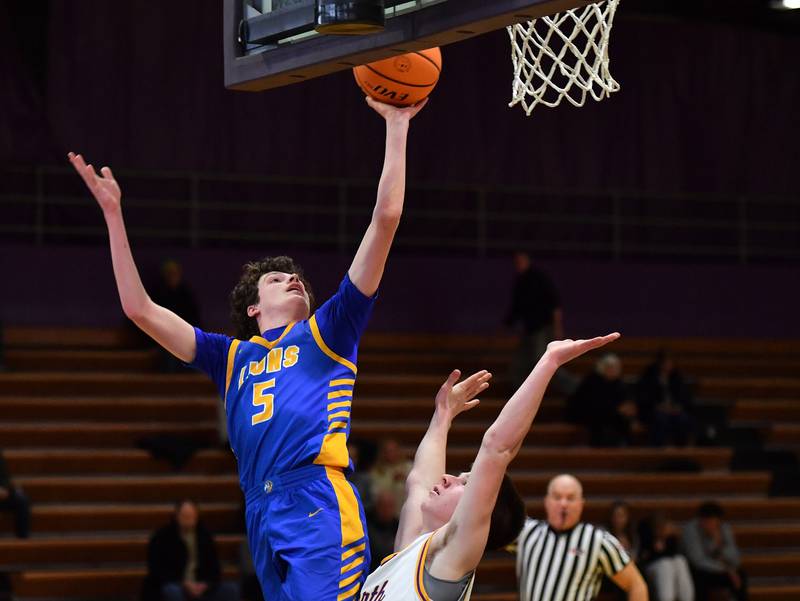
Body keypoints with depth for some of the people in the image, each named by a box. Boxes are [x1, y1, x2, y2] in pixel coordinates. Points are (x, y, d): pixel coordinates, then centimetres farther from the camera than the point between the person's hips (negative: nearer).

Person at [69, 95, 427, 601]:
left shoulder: (327, 333, 16)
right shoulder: (233, 357, 25)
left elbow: (386, 218, 11)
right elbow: (141, 309, 25)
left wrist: (397, 126, 9)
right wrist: (114, 214, 24)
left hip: (319, 505, -4)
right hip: (261, 513, 4)